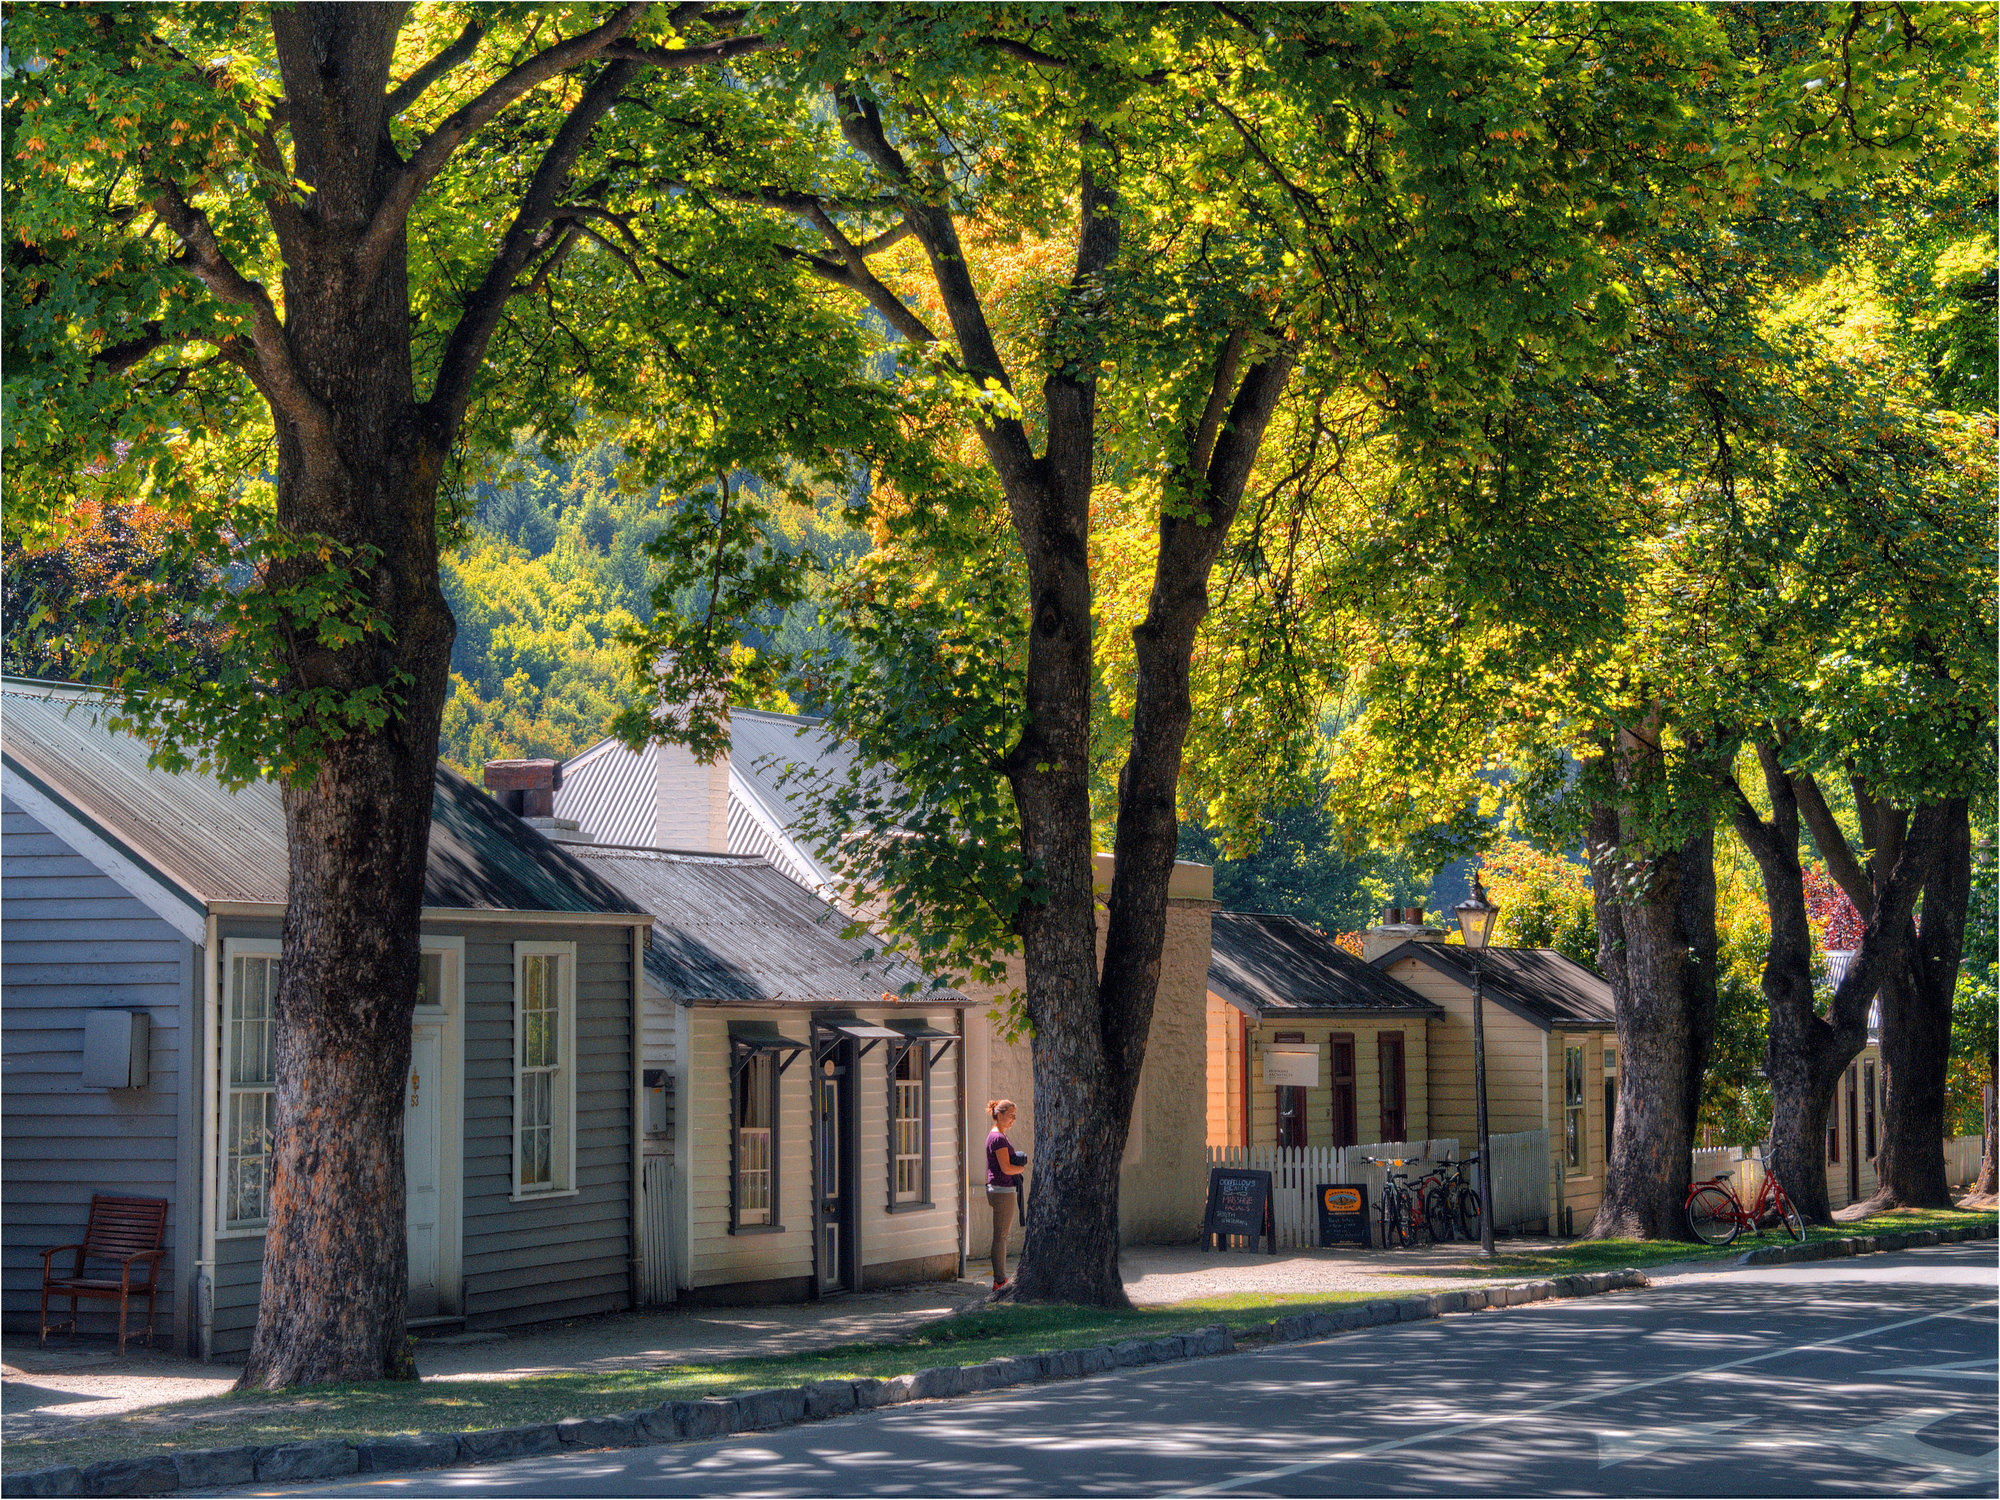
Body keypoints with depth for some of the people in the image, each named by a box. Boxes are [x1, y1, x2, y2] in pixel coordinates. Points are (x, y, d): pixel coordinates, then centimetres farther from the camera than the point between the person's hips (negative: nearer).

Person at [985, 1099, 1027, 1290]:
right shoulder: (998, 1138, -16)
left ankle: (1000, 1279, 19)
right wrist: (1023, 1168, -3)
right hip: (1002, 1191, -10)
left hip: (997, 1190, 10)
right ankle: (1000, 1281, -3)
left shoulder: (997, 1136, 16)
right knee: (1000, 1236, -6)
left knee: (1003, 1235, 14)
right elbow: (1006, 1168, -19)